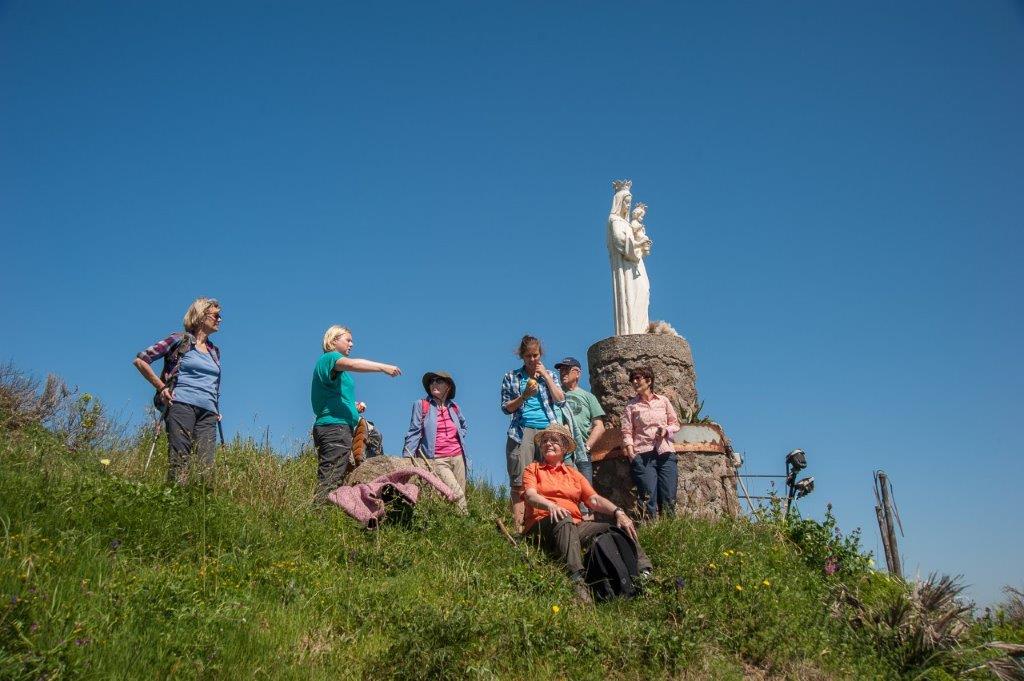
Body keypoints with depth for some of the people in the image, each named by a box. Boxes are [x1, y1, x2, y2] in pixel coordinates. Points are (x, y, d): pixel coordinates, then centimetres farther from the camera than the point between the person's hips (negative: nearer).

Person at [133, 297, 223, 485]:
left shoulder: (214, 351, 23)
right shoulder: (180, 339, 6)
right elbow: (140, 360, 1)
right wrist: (162, 388, -4)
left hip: (208, 412, 5)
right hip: (181, 404, -5)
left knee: (206, 464, -8)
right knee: (180, 458, -14)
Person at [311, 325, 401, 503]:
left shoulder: (337, 369, 27)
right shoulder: (329, 358, -1)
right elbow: (352, 364, -23)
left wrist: (354, 408, 15)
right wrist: (383, 367, -30)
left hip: (338, 428, 10)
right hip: (335, 427, -10)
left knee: (327, 481, 4)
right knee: (330, 482, -17)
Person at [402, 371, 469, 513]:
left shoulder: (454, 407, 12)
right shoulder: (421, 405, 0)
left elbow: (463, 425, 32)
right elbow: (414, 432, -4)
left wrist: (460, 439, 14)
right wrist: (406, 459, -11)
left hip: (457, 457, 5)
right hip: (437, 460, -5)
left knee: (461, 494, 2)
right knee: (457, 494, -16)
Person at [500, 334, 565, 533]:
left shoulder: (549, 375, 16)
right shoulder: (511, 377, 12)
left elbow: (560, 401, 4)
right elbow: (506, 408, 8)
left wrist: (545, 375, 1)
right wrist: (524, 396, -8)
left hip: (548, 430, 2)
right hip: (523, 432, -2)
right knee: (520, 482, -9)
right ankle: (519, 526, -10)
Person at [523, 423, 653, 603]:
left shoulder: (574, 475, 24)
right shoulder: (533, 469, 15)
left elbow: (594, 500, 10)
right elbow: (530, 495, -5)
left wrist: (618, 512, -10)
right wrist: (550, 505, -28)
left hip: (575, 526, 4)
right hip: (543, 525, -4)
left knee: (619, 528, -19)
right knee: (564, 520, -39)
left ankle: (645, 573, -35)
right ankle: (576, 579, -55)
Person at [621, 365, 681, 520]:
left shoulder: (663, 400, 15)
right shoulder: (631, 405, 11)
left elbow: (675, 424, 19)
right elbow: (627, 432, 3)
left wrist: (666, 430, -3)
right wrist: (631, 455, -11)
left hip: (665, 453, 1)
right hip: (642, 455, -1)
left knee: (669, 500, -6)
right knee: (649, 499, -10)